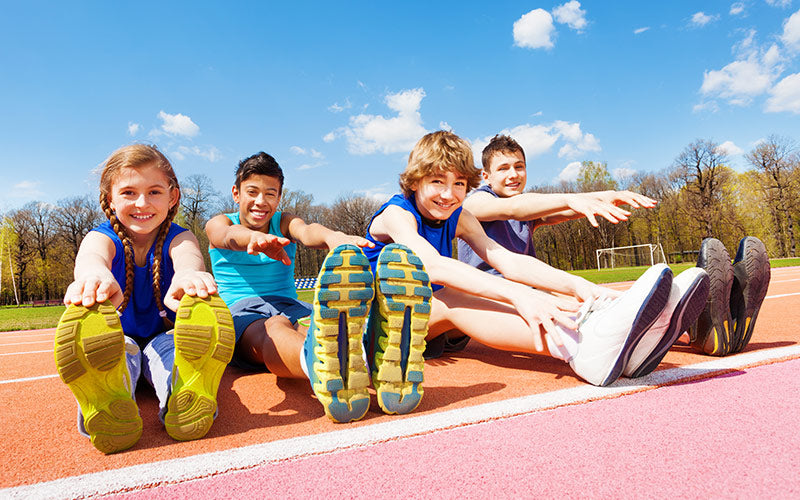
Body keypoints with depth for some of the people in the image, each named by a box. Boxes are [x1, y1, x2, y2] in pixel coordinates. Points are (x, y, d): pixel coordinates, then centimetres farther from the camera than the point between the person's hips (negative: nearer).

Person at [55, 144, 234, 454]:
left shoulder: (178, 237, -8)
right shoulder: (103, 237, -7)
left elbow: (188, 255, -36)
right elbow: (91, 255, -35)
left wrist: (187, 274, -66)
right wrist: (95, 275, -64)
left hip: (166, 338, 0)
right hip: (119, 341, 0)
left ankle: (186, 401, -60)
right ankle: (110, 404, -61)